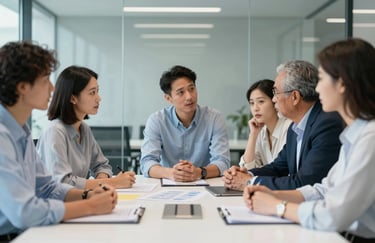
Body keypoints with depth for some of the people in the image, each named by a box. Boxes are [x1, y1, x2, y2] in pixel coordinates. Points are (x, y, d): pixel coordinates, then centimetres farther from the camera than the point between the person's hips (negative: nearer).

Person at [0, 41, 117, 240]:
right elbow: (24, 212, -24)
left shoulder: (21, 129, 7)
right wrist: (90, 207, -15)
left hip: (22, 233, 8)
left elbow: (46, 187, 14)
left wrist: (86, 195, -3)